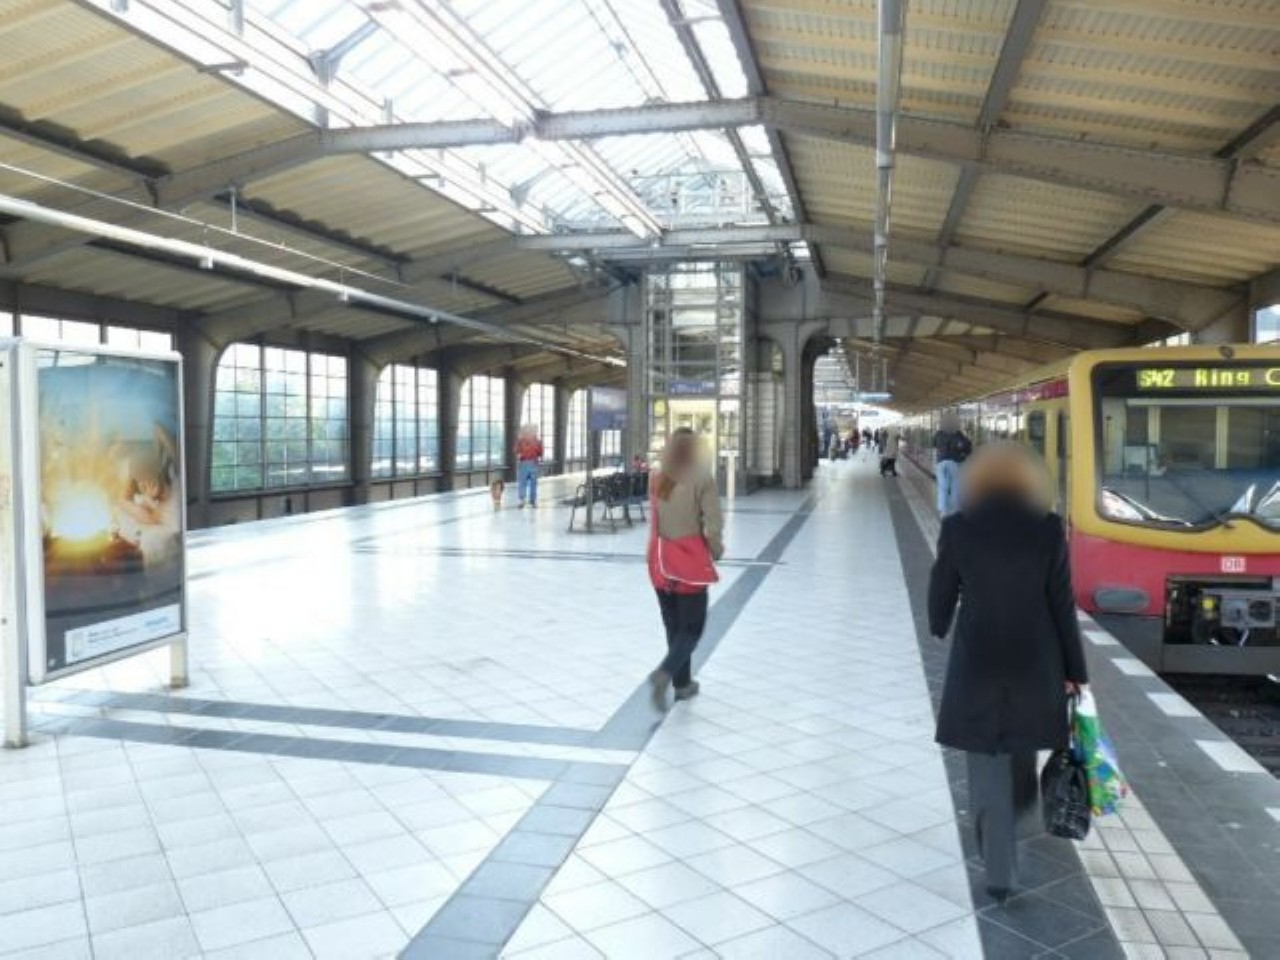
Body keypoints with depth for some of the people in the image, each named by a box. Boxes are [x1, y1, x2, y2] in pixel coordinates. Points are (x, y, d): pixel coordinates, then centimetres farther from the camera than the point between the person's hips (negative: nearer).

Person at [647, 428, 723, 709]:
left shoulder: (656, 478, -1)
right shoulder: (702, 479, -14)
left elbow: (655, 521, 0)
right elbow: (713, 527, -15)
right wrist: (717, 551, 1)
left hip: (660, 561, 5)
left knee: (673, 626, 17)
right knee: (692, 627, 6)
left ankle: (682, 683, 26)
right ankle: (664, 673, -15)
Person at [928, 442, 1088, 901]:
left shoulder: (957, 528, -9)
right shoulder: (1048, 529, -8)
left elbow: (942, 592, 1)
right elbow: (1062, 604, -5)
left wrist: (939, 626, 23)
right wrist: (1074, 669, 4)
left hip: (977, 660, -1)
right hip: (1035, 658, 1)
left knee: (987, 766, 8)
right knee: (1023, 745, 26)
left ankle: (1000, 872, 11)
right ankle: (1021, 810, 51)